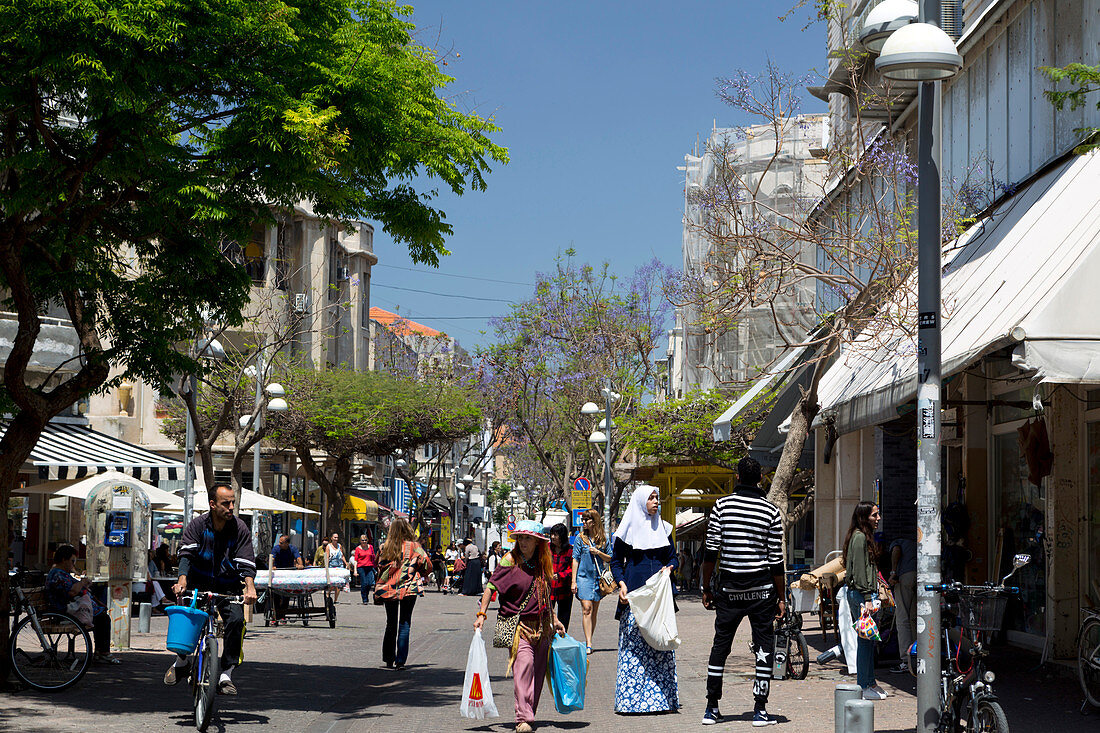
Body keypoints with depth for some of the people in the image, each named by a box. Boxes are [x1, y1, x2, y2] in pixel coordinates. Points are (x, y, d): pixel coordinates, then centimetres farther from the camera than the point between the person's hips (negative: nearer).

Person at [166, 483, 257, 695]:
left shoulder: (240, 528, -4)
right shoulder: (198, 524, -4)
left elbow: (246, 562, -11)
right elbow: (187, 553, -16)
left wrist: (249, 585, -31)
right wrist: (183, 580, -35)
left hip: (228, 587, 0)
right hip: (199, 583, 0)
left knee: (236, 619, -23)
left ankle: (226, 674, -13)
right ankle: (181, 662, 4)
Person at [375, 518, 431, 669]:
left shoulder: (385, 547, 1)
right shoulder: (414, 547, -5)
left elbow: (379, 565, 8)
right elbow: (427, 565, 0)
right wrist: (423, 574, 20)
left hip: (388, 589, 3)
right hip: (408, 589, -2)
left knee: (391, 624, 13)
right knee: (404, 624, 2)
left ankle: (389, 660, 18)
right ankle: (400, 661, -4)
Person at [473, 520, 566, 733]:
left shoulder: (542, 563, 10)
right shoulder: (511, 560, -4)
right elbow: (491, 587, -6)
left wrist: (554, 620, 24)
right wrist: (481, 614, -14)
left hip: (541, 626, 5)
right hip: (518, 625, -5)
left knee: (537, 671, 6)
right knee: (524, 665, -20)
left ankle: (529, 714, 19)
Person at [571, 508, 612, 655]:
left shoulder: (603, 538, 7)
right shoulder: (580, 538, 3)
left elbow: (610, 559, 11)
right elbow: (575, 560, 2)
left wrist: (598, 553, -8)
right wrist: (574, 581, -3)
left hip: (598, 578, 2)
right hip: (584, 576, -2)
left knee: (594, 611, 5)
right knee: (587, 608, -13)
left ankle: (588, 641, 14)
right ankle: (588, 644, -18)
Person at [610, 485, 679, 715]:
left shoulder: (663, 528, 14)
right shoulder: (627, 529, 3)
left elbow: (673, 557, 17)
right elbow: (616, 562, 5)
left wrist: (669, 567, -5)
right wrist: (621, 584, -11)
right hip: (634, 593, -3)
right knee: (633, 644, -5)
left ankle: (663, 698, 4)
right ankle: (631, 699, -1)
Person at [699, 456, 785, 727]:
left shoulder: (721, 506, -1)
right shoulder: (771, 512, -3)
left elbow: (710, 552, -2)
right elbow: (776, 559, -3)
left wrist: (707, 589, 6)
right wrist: (781, 598, 4)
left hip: (729, 588, 1)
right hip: (761, 588, -1)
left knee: (720, 644, 10)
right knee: (764, 646, 6)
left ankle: (712, 709, 10)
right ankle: (760, 710, 3)